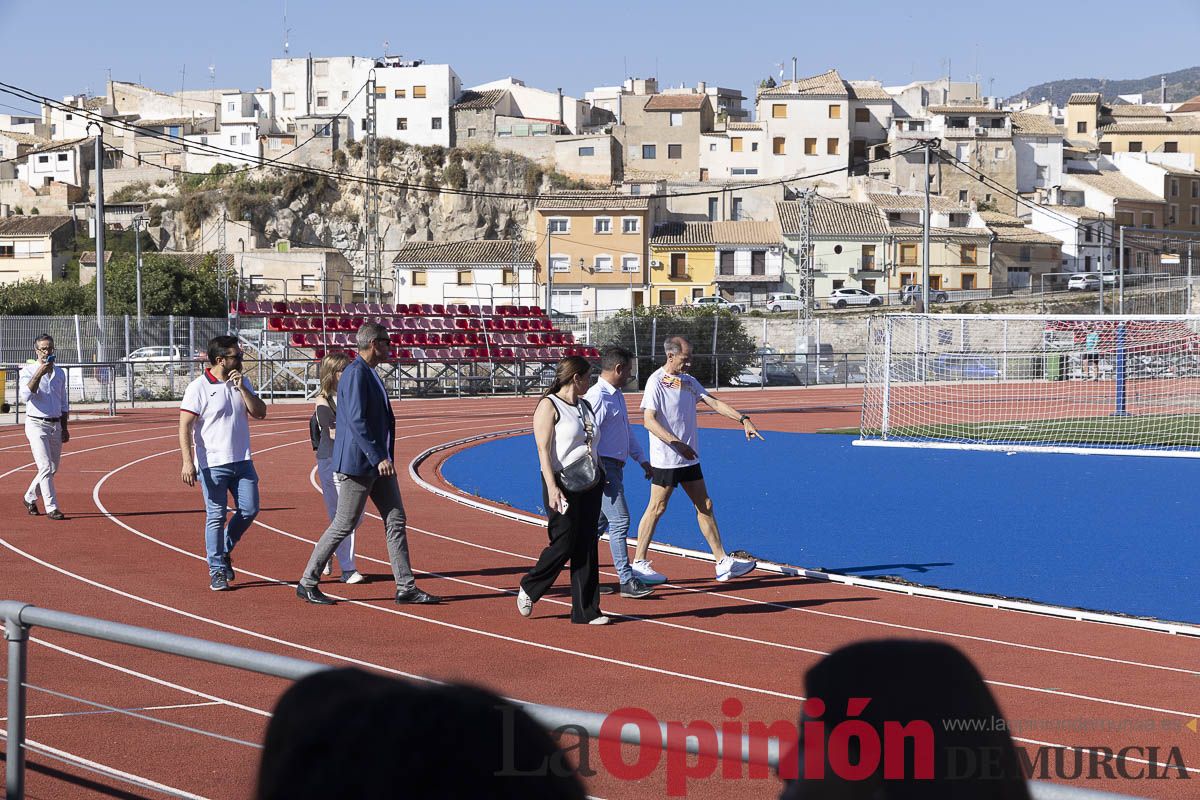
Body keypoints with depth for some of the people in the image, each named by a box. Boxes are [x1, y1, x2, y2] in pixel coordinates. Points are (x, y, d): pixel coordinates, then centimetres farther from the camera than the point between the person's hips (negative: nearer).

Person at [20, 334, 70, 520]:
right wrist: (39, 373, -28)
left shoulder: (60, 373, 11)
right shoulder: (28, 371, -5)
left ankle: (30, 498, 32)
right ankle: (51, 508, -12)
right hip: (36, 425, -6)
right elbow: (25, 396, -22)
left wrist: (64, 428, 14)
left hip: (56, 425, 6)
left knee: (52, 469, 12)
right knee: (45, 467, -14)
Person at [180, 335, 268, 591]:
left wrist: (241, 387, -7)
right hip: (212, 464, -5)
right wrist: (187, 461, -19)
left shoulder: (242, 383, 10)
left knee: (249, 510, 2)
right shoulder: (198, 388, -8)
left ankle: (224, 551, 25)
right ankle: (217, 571, 5)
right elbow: (185, 427, -11)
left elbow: (260, 413, 4)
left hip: (242, 461, 5)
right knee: (216, 516, -3)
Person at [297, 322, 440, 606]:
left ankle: (406, 588, 8)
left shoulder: (370, 373, 15)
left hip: (378, 463, 10)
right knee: (343, 526, -3)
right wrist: (378, 458, -25)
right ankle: (307, 584, 7)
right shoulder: (356, 373, -16)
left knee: (396, 522, 6)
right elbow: (356, 421, -23)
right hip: (357, 464, -10)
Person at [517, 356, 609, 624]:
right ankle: (528, 589, 18)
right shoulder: (549, 406, -8)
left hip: (590, 483, 7)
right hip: (563, 484, -7)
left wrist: (600, 476, 17)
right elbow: (543, 450, -14)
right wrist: (552, 488, -21)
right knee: (564, 545, -6)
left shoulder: (585, 406, 16)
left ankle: (586, 611, 7)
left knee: (587, 547, 5)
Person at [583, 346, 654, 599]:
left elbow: (627, 431, 27)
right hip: (603, 468, -10)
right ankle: (627, 581, -11)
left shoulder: (617, 395, 17)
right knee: (619, 520, -11)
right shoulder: (597, 396, -16)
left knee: (600, 521, 13)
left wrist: (641, 459, 25)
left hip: (615, 466, 10)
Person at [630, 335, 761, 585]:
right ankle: (638, 563, 6)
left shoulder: (688, 381, 11)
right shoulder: (656, 382, -13)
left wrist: (743, 419, -3)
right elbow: (649, 420, -20)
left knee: (705, 506, 8)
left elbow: (714, 402, 10)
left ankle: (723, 562, 12)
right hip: (665, 459, -8)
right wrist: (677, 443, -29)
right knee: (657, 508, -3)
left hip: (689, 458, 8)